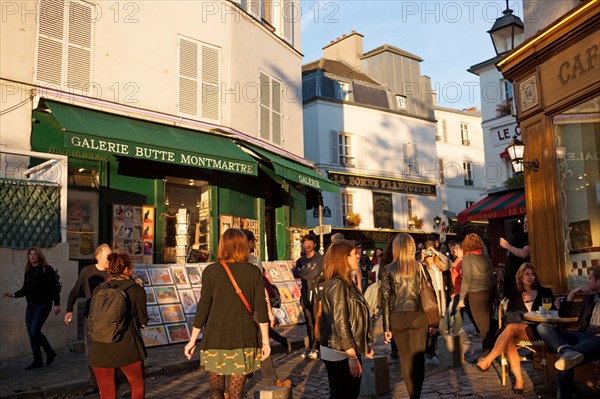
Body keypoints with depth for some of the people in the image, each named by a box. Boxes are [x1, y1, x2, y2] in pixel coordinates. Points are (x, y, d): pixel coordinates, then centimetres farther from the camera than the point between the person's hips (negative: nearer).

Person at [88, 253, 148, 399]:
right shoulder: (137, 290, -4)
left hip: (100, 349, 3)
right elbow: (143, 321, 2)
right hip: (127, 347, -3)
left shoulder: (98, 290, 3)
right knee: (138, 386, 20)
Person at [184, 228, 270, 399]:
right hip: (244, 339, 1)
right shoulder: (254, 272, 0)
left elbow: (203, 307, -5)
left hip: (215, 339, -1)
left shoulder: (211, 271, -4)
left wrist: (192, 340, 3)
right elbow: (261, 308, -1)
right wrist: (265, 341, 5)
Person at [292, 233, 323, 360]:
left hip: (317, 293, -4)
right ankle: (311, 348, 13)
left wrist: (302, 272, 0)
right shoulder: (300, 261, 16)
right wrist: (311, 273, -9)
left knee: (317, 321, -9)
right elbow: (295, 274, 0)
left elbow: (317, 272, -11)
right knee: (309, 322, 7)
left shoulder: (320, 258, 2)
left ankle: (315, 348, -3)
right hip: (305, 294, 4)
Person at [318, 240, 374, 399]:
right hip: (340, 354, -9)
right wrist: (352, 356, -21)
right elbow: (340, 323, -22)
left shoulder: (347, 283, 11)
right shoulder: (337, 285, -19)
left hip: (350, 349, 9)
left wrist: (364, 346, 16)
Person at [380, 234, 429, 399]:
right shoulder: (419, 267, -2)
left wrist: (386, 326, 1)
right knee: (418, 357, 7)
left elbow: (385, 300, -5)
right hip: (417, 316, 0)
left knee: (405, 357, 13)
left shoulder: (388, 270, -4)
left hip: (397, 318, 0)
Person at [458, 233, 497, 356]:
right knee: (489, 322, 16)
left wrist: (461, 298, -6)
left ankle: (487, 355, 5)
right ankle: (492, 352, 25)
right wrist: (494, 293, 18)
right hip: (490, 292, 7)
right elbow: (491, 276, 12)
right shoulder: (486, 257, 9)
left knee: (483, 325, -1)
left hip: (476, 294, -7)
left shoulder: (467, 258, -9)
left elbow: (466, 279, -11)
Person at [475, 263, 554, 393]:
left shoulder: (544, 292, 11)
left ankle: (487, 361, -32)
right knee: (509, 340, -34)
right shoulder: (515, 293, 15)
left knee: (511, 328, -33)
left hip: (537, 330, -3)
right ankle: (519, 379, -32)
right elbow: (509, 314, 12)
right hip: (517, 330, 3)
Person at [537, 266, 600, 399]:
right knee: (543, 327, -20)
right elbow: (563, 314, 27)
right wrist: (572, 294, 14)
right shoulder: (589, 297, 24)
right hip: (583, 336, 8)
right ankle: (567, 351, -42)